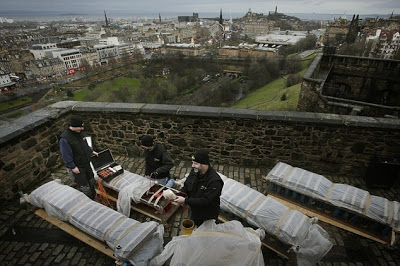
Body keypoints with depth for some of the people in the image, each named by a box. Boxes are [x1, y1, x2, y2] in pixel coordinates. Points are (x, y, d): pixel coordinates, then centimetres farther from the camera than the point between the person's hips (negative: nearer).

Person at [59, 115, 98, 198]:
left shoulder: (79, 132, -1)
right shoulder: (65, 139, -25)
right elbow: (66, 156, -21)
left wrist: (91, 151, 12)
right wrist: (73, 167, -18)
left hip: (87, 164, 8)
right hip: (77, 167, -8)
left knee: (91, 182, 20)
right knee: (84, 188, 0)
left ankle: (93, 199, 39)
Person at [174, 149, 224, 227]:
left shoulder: (214, 181, -33)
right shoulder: (194, 171, -12)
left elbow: (205, 201, -32)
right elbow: (186, 187, 1)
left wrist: (185, 200, -32)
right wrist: (178, 196, -18)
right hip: (194, 213, 6)